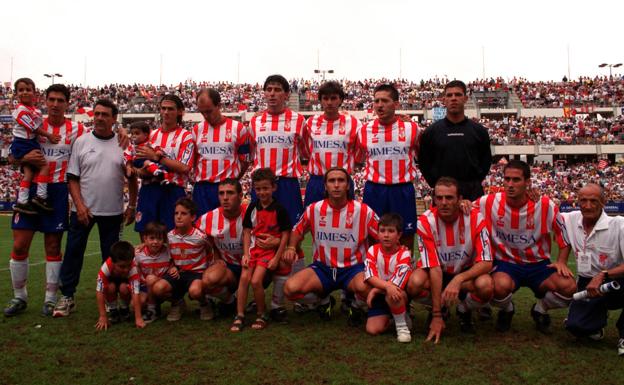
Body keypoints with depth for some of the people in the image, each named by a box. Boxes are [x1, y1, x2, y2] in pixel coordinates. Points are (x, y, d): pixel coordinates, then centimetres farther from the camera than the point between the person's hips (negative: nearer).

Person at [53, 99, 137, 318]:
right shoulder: (81, 142, 1)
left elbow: (132, 178, 7)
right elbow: (72, 178, 0)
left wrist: (132, 206, 2)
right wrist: (79, 205, -10)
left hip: (113, 211, 0)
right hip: (83, 209, 0)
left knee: (111, 255, 9)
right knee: (73, 252, 2)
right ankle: (67, 297, 12)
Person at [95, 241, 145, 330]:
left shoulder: (133, 269, -37)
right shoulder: (106, 267, -38)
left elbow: (136, 293, -40)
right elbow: (99, 292, -36)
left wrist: (138, 318, -44)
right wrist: (103, 317, -37)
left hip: (125, 283, 0)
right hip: (111, 281, 0)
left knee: (123, 288, -33)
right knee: (111, 287, -33)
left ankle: (124, 309, -3)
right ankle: (111, 310, -6)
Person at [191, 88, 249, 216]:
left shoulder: (238, 128, -1)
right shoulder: (196, 130, 7)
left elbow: (244, 160, 4)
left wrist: (232, 181, 5)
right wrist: (200, 179, 7)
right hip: (202, 188, 2)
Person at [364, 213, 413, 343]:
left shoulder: (404, 253, -14)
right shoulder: (373, 250, -6)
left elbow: (397, 282, -20)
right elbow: (370, 277, -17)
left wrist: (376, 290, -18)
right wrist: (387, 286, -34)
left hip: (399, 295, -3)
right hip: (380, 296, 3)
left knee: (391, 295, -38)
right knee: (372, 329, -14)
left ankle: (402, 325, -14)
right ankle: (387, 317, 18)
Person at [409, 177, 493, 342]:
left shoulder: (475, 218, -20)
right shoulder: (425, 222, -22)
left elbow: (486, 262, -20)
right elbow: (434, 268, -23)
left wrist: (458, 279, -38)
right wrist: (437, 315, -25)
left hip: (466, 272, 0)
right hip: (435, 272, 0)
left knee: (486, 285, -33)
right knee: (415, 283, -33)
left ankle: (464, 310, 4)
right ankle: (437, 309, 4)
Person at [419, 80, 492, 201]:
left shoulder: (479, 131, 7)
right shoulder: (431, 131, 4)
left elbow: (486, 160, 12)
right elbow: (423, 162, 7)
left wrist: (476, 181, 1)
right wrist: (435, 183, -1)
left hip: (473, 191, 1)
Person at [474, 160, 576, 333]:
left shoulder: (545, 206, -10)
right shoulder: (489, 202, -11)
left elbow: (564, 237, 4)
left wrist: (561, 262, -8)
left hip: (538, 263, 2)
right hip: (505, 263, -1)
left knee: (568, 286, -26)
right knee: (500, 286, -36)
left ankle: (540, 309, 11)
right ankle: (506, 310, 5)